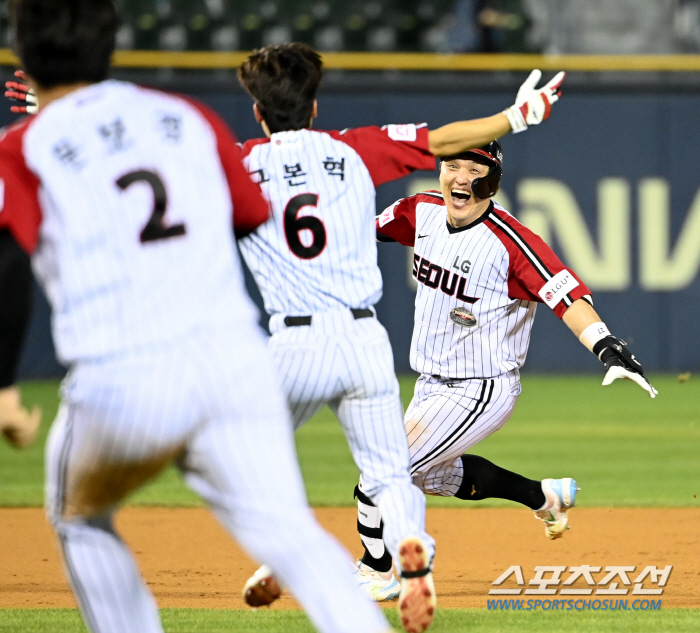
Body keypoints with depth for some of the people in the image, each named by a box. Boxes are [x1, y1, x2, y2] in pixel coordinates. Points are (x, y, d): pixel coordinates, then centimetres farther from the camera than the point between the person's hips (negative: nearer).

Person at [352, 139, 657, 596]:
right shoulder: (423, 213, -4)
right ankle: (545, 496, 43)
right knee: (430, 474, 28)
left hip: (482, 394, -8)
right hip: (431, 386, 9)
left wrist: (609, 348, -47)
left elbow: (567, 296, -32)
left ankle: (377, 575, 11)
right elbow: (365, 229, 15)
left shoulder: (510, 242, -25)